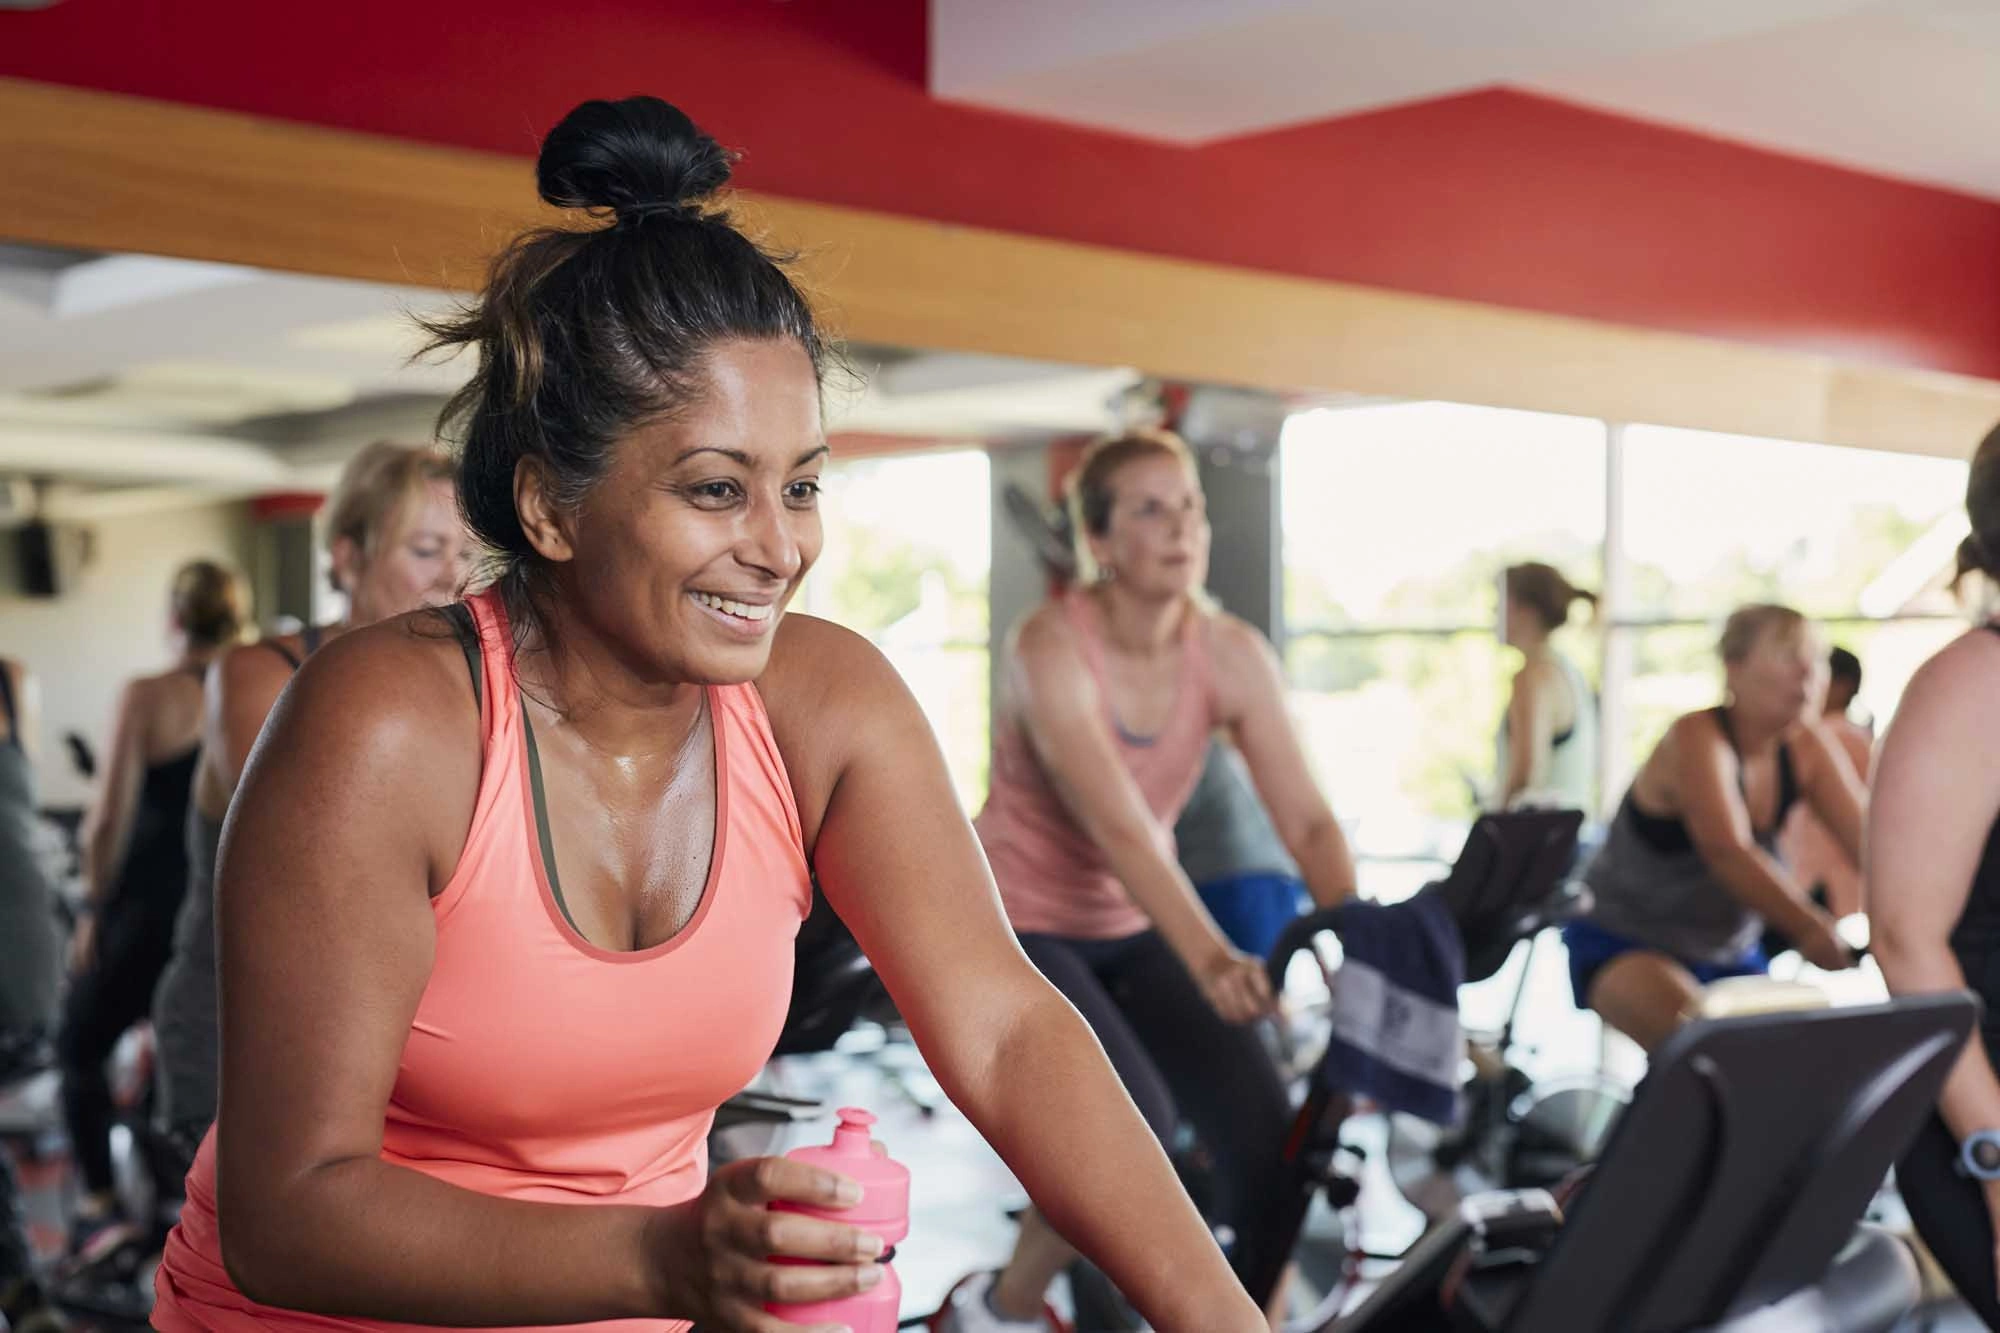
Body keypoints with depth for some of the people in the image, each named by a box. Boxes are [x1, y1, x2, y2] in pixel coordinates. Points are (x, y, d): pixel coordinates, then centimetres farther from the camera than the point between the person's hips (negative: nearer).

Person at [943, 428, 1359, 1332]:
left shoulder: (1232, 656, -10)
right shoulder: (1052, 646, -24)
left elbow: (1307, 820, -17)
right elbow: (1117, 825, -36)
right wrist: (1211, 957, -48)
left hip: (1135, 927, 5)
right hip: (1017, 924, -5)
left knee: (1266, 1132, -11)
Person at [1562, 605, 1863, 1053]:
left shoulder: (1806, 747, -4)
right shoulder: (1698, 739, -22)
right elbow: (1728, 852, -37)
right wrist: (1813, 929, -50)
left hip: (1730, 954, 7)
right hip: (1624, 949, -7)